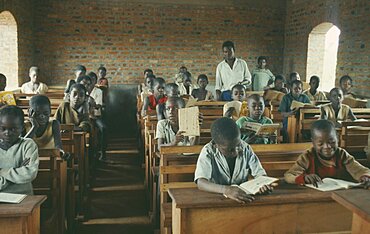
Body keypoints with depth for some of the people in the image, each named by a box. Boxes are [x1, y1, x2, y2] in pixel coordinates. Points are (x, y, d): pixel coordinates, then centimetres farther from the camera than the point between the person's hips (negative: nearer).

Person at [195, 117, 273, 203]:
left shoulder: (245, 148, -5)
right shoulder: (208, 152, -15)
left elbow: (260, 173, -2)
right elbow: (201, 183, -26)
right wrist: (226, 190, -40)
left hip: (244, 196, 3)